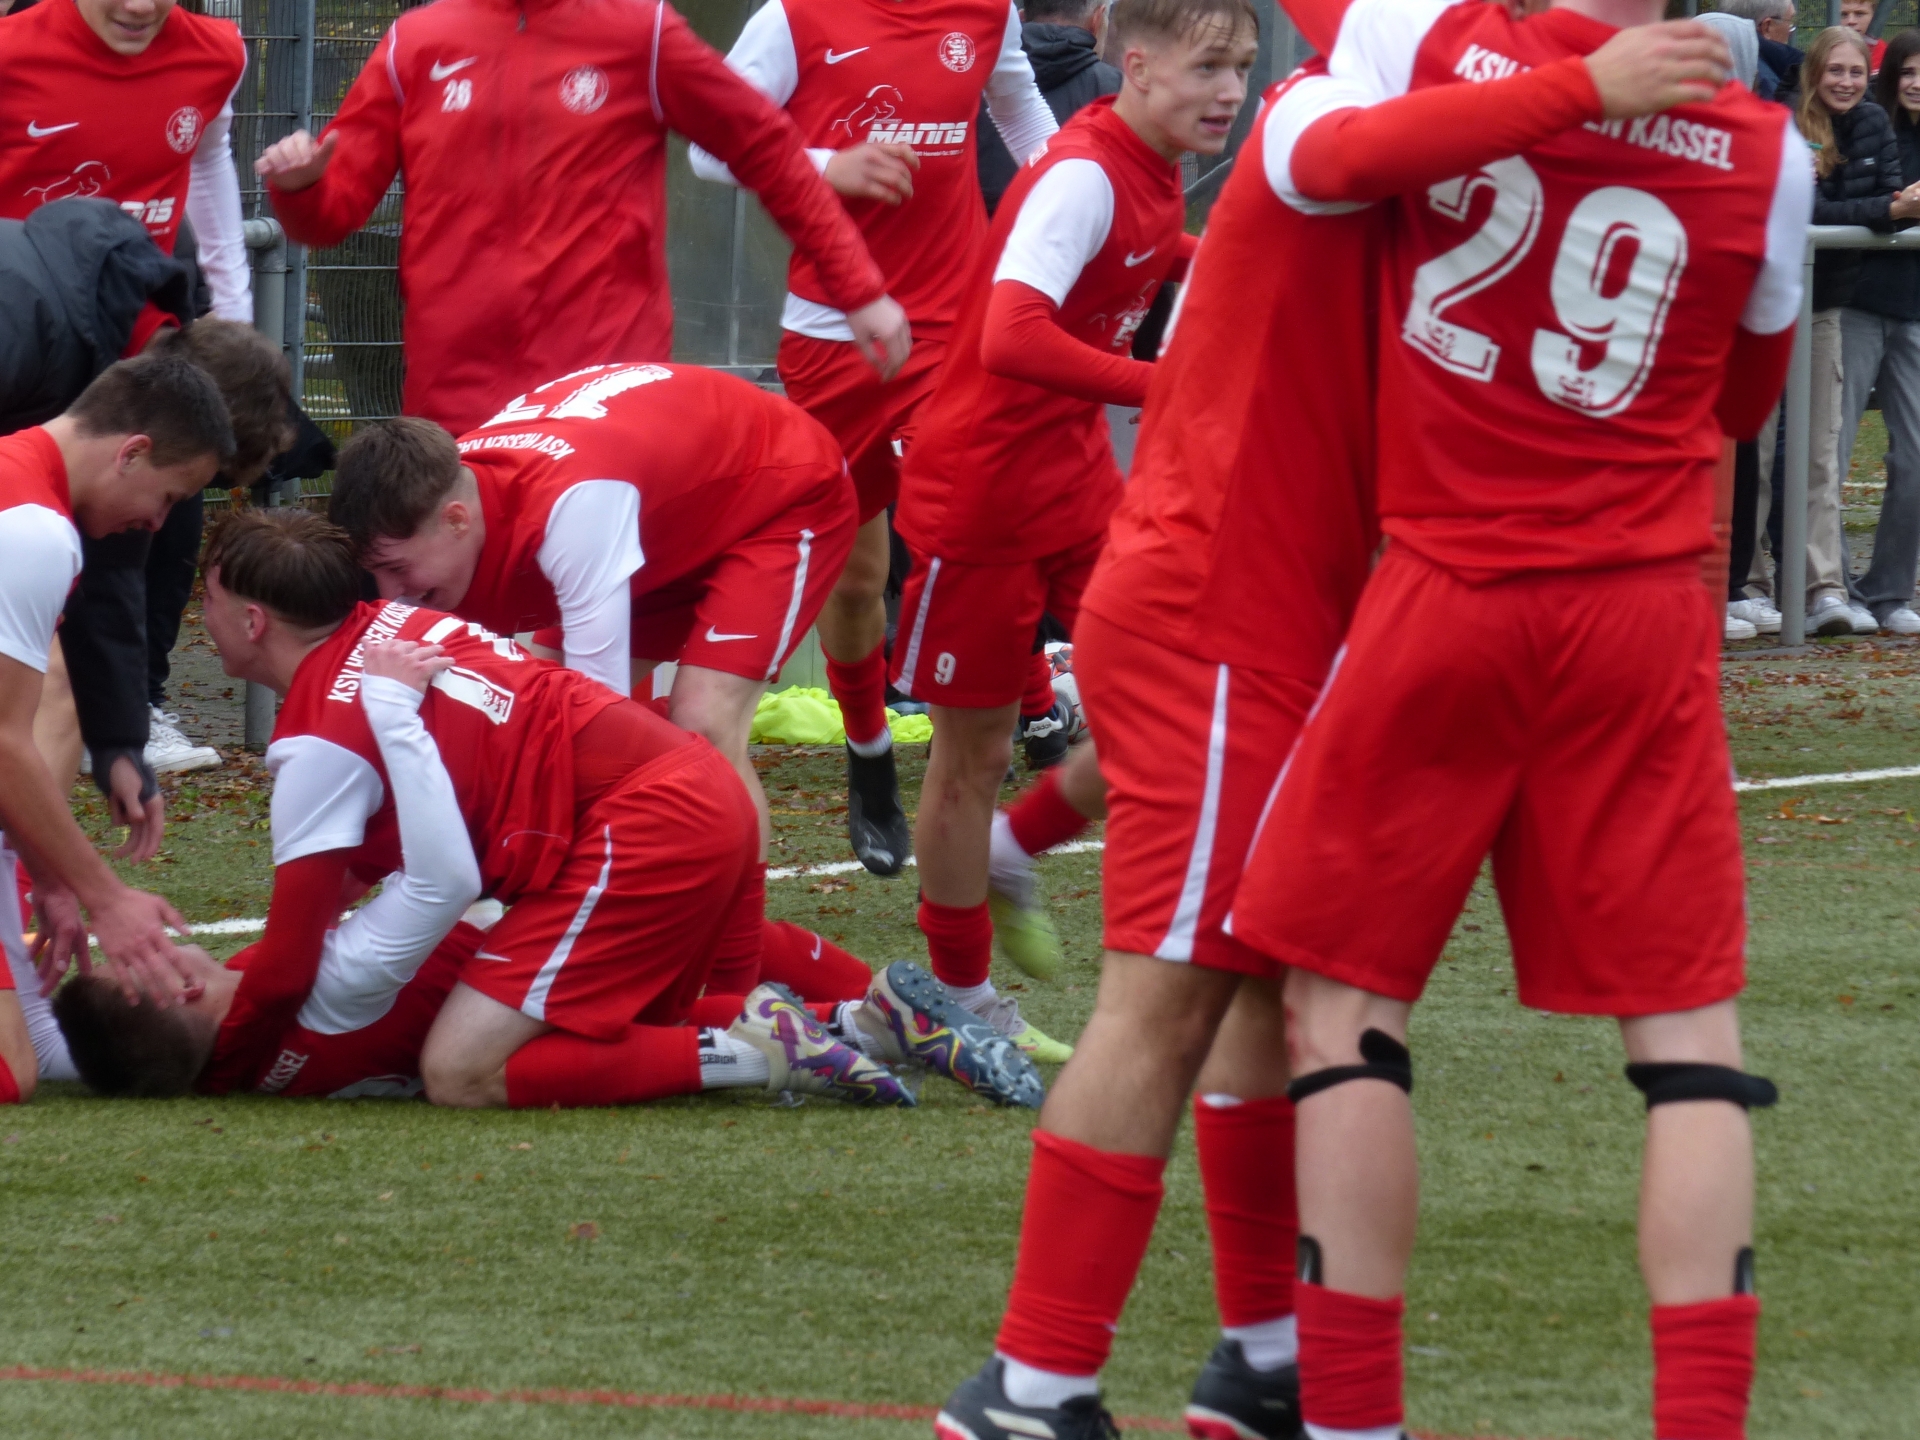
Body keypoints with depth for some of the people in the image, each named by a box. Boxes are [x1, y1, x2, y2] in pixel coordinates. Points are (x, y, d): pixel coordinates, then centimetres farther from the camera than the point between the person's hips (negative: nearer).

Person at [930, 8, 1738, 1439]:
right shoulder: (1312, 130, -14)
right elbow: (1367, 144, -38)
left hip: (1259, 625, 10)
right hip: (1215, 627, -10)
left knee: (1280, 983, 15)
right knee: (1170, 999, -8)